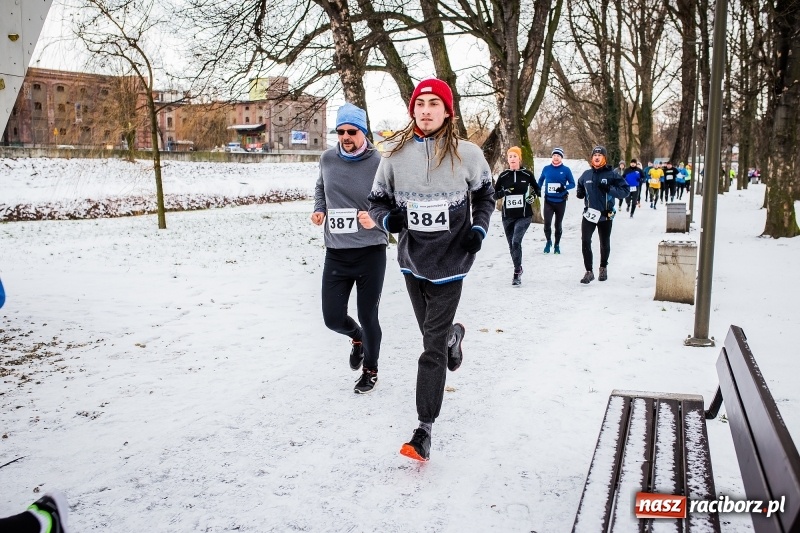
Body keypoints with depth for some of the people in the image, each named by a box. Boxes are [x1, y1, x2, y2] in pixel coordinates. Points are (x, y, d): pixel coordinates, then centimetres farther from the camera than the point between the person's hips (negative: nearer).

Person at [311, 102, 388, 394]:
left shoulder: (379, 162, -10)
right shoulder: (328, 159, 2)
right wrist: (319, 209, 1)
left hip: (370, 253, -3)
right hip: (336, 253, 4)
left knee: (368, 317, 7)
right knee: (333, 318, 6)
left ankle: (370, 370, 32)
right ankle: (357, 337, 43)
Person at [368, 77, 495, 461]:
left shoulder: (467, 154, -7)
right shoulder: (396, 154, -4)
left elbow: (485, 195, 10)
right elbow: (377, 200, 5)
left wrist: (479, 228, -7)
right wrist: (388, 218, -17)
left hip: (450, 261, -3)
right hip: (412, 259, 3)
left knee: (432, 346, -4)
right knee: (432, 330, 21)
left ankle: (424, 429, 4)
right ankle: (455, 335, 59)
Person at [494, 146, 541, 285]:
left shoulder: (527, 174, -1)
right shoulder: (503, 175, 3)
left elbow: (537, 189, 11)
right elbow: (495, 194, 7)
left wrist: (534, 195, -11)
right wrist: (503, 192, -14)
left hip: (524, 215, -3)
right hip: (508, 216, 3)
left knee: (516, 241, -20)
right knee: (512, 245, 10)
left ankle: (517, 273, -13)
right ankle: (518, 269, 32)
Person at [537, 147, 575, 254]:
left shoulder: (566, 170, -4)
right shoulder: (546, 169, 1)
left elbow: (572, 184, -2)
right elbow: (540, 181, 16)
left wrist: (564, 187, -20)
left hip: (561, 202, 0)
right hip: (548, 201, 0)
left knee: (558, 225, 9)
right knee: (547, 223, -11)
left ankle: (557, 245, 26)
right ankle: (548, 241, 15)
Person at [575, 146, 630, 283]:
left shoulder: (611, 174, -7)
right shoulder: (586, 175, 4)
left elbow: (625, 190, -9)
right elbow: (580, 190, 21)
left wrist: (609, 189, -22)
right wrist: (579, 193, -2)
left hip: (606, 215, -2)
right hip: (589, 214, 2)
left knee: (605, 243, 14)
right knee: (585, 241, -12)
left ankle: (603, 267, 36)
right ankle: (589, 271, -4)